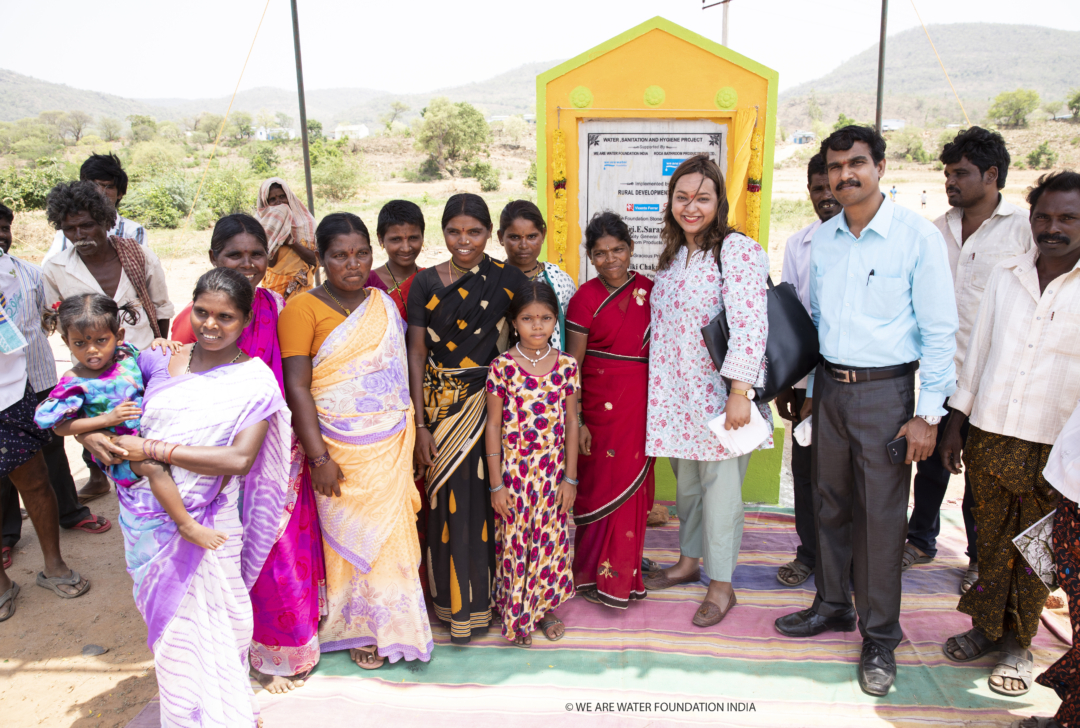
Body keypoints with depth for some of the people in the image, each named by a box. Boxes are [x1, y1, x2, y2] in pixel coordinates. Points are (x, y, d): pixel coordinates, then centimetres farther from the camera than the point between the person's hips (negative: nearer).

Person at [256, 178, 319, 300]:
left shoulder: (305, 221, 2)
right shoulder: (263, 225, 1)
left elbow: (314, 259, -5)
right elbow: (271, 262, -9)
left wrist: (290, 240, -14)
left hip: (300, 287, 0)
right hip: (274, 287, 0)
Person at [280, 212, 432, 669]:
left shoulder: (384, 304, 8)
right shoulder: (303, 308, -7)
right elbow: (297, 387, -12)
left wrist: (408, 441, 11)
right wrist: (318, 458, -16)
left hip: (390, 447, 4)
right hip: (341, 451, -4)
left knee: (390, 533, 10)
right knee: (350, 536, 6)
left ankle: (392, 626, 29)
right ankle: (359, 630, 27)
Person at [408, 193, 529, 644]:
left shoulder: (508, 280, -1)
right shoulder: (426, 284, 1)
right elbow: (416, 355, 1)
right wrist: (421, 425, -3)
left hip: (492, 405, -1)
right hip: (441, 408, 1)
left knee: (486, 501, 4)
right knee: (449, 502, 5)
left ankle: (481, 599, 25)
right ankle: (451, 598, 24)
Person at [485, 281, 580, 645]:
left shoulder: (566, 365, -2)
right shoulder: (503, 366, -9)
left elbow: (571, 422, 3)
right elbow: (493, 426, -5)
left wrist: (570, 477, 2)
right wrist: (496, 483, -6)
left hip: (553, 471, 2)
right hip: (514, 470, -2)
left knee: (551, 540, 13)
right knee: (514, 543, 8)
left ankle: (545, 607, 34)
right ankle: (516, 615, 28)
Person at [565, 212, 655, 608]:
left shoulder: (649, 290, 6)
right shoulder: (585, 298, -6)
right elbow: (572, 365, -5)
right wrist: (575, 421, -9)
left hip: (642, 404, 4)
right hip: (600, 404, -4)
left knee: (635, 485, 11)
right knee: (602, 485, 2)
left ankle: (626, 571, 27)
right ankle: (597, 575, 18)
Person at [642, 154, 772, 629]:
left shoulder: (738, 250, -12)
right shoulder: (674, 254, 12)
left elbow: (749, 325, -20)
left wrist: (740, 392, -26)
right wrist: (658, 387, 18)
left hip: (719, 393, -7)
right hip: (677, 390, 7)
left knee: (719, 482, 2)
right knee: (685, 478, 18)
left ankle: (721, 585, 17)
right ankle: (688, 561, 36)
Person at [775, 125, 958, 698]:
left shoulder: (917, 236, -10)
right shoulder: (821, 239, 6)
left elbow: (939, 331, -9)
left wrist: (927, 414, -12)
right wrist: (808, 388, 14)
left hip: (885, 392, -5)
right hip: (830, 387, 5)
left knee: (881, 516, 2)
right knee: (830, 504, 14)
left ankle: (879, 638, 18)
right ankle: (832, 605, 33)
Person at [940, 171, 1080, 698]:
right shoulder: (1004, 277, 7)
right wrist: (954, 425, 11)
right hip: (989, 437, 3)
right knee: (991, 540, 13)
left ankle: (1017, 644, 28)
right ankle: (986, 627, 32)